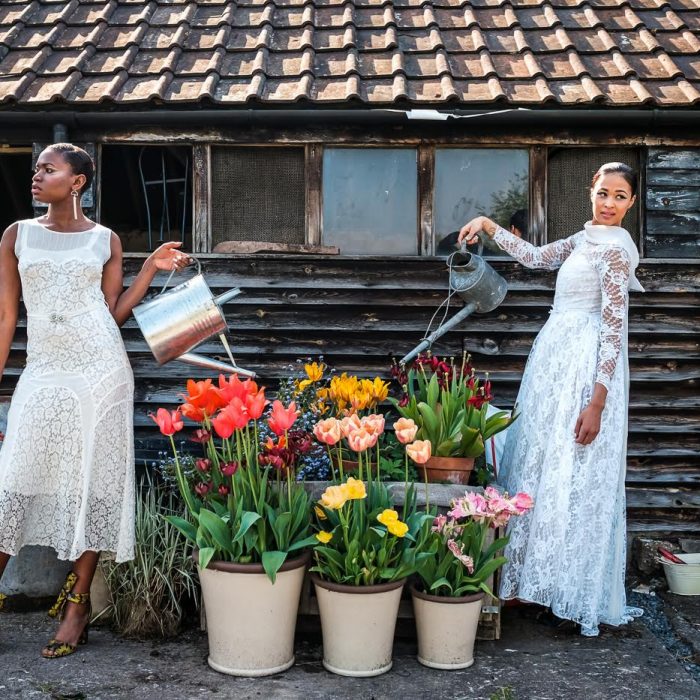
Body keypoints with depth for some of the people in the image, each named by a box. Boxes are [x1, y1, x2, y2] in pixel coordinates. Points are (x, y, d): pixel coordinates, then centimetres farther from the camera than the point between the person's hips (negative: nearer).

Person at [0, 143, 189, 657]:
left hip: (101, 372, -1)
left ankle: (77, 604, 13)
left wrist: (153, 269, -1)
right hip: (44, 374, 1)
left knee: (93, 480, 2)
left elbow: (115, 312, 6)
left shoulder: (105, 241, 6)